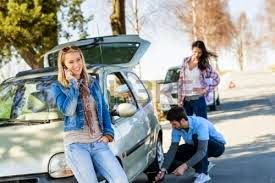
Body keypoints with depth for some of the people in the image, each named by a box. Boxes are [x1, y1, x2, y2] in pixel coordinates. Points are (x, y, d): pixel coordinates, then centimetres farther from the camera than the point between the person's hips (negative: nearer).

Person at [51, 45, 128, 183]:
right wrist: (73, 85, -8)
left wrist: (108, 133, 6)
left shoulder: (93, 83, 16)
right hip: (75, 143, -4)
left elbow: (104, 110, 19)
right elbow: (67, 111, -13)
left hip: (98, 142, 4)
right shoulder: (58, 87, 4)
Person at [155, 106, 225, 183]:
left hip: (218, 146, -7)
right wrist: (163, 170, -25)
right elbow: (173, 149, -15)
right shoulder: (177, 128, -16)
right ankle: (204, 164, 8)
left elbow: (202, 151, -42)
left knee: (196, 137, -35)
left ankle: (203, 174, -24)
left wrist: (184, 166, -50)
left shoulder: (200, 124, -36)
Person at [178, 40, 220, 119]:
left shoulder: (204, 64, -3)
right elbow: (181, 81, 7)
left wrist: (206, 90, -7)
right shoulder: (185, 61, 5)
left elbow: (216, 79, 0)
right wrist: (179, 100, 4)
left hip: (198, 99, -3)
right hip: (186, 100, 3)